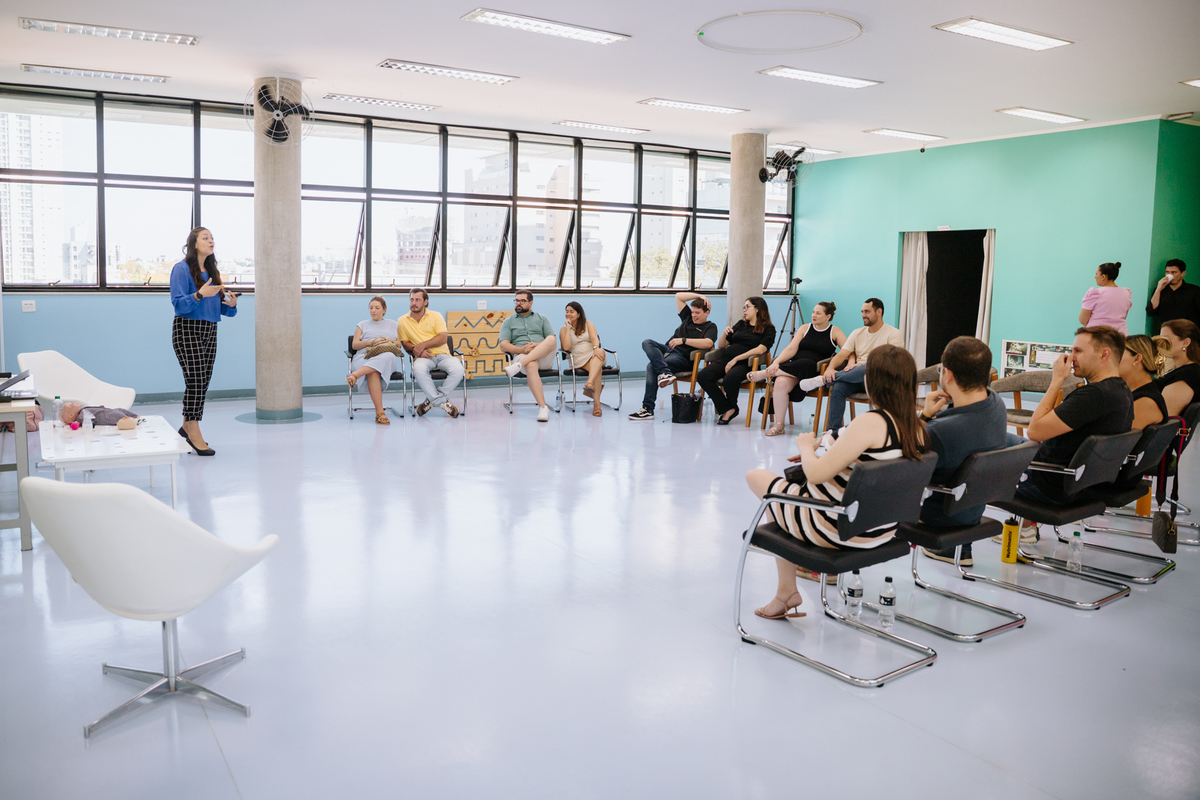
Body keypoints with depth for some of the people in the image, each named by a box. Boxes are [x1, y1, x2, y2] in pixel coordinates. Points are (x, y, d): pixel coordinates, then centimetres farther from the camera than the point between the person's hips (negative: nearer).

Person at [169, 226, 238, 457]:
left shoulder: (212, 272, 15)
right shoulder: (182, 269, -6)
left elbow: (221, 309, 16)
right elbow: (178, 304, -15)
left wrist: (232, 304, -5)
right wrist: (200, 295, -30)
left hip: (209, 332, 7)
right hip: (187, 330, -7)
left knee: (204, 382, 8)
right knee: (196, 381, -10)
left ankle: (187, 426, 23)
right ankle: (194, 433, -3)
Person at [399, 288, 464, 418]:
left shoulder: (435, 316, 7)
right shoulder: (402, 321, 11)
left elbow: (443, 338, -4)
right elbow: (404, 343, 11)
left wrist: (422, 345, -13)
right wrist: (416, 350, -10)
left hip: (442, 354, 1)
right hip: (423, 358, -1)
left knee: (458, 370, -31)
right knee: (418, 369, -38)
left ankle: (432, 400, -15)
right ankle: (443, 402, -26)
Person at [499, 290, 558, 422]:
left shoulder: (541, 319, 23)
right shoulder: (508, 322, 21)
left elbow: (553, 340, 10)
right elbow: (503, 346, 7)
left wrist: (538, 346, -12)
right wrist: (521, 349, -12)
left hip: (544, 358, 1)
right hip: (521, 355, -1)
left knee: (551, 340, -32)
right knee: (531, 365, -39)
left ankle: (518, 366, -41)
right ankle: (542, 407, -46)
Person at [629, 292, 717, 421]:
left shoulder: (710, 327, 5)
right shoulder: (687, 317, 24)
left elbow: (708, 343, -17)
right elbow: (678, 296, 25)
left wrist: (683, 340, -20)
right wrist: (699, 296, 18)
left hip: (682, 358, -7)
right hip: (668, 350, 7)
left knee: (652, 367, -29)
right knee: (647, 343, -22)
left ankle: (648, 409, -29)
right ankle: (664, 372, -40)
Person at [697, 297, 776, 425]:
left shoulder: (768, 329, 8)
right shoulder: (741, 324, 24)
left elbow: (760, 349, -9)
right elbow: (720, 345, 25)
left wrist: (736, 359, -15)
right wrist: (725, 334, 3)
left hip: (745, 363, -5)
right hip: (725, 359, 5)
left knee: (730, 379, -38)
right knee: (703, 376, -24)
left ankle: (732, 407, -5)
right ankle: (728, 409, -15)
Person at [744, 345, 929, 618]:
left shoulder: (871, 423, -28)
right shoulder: (919, 429, -4)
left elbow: (816, 473, -28)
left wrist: (806, 445, -7)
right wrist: (819, 446, 10)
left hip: (836, 529, -8)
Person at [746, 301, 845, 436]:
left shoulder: (835, 332, 9)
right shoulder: (805, 328, 16)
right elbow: (791, 349, 5)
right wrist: (776, 362, -12)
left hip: (814, 371, -2)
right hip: (793, 366, 2)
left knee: (805, 364, -39)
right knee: (781, 382, -32)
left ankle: (765, 373, -20)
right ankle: (778, 425, -22)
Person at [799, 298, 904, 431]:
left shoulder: (894, 334, 2)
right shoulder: (858, 333, 18)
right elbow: (841, 355, 6)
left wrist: (860, 365, -23)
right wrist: (830, 369, -17)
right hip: (855, 380, 4)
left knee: (868, 368, -39)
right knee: (838, 388, -29)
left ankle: (822, 380, -34)